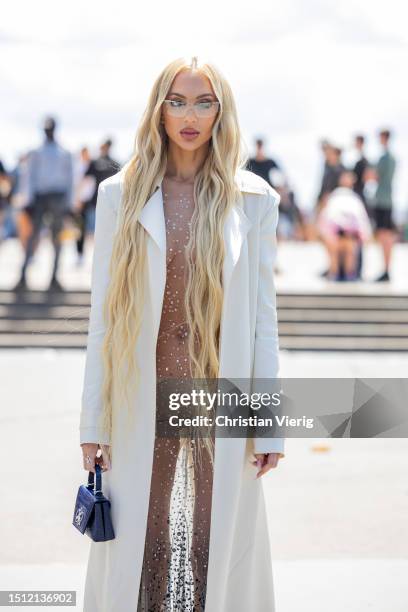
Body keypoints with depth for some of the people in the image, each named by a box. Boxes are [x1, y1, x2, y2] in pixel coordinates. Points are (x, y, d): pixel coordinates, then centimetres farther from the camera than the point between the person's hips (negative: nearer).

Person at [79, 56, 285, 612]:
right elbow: (103, 315, 3)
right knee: (138, 550, 6)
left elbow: (263, 313, 1)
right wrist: (93, 421, 1)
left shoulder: (253, 198, 2)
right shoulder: (120, 195, 2)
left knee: (221, 548, 6)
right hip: (143, 401, 0)